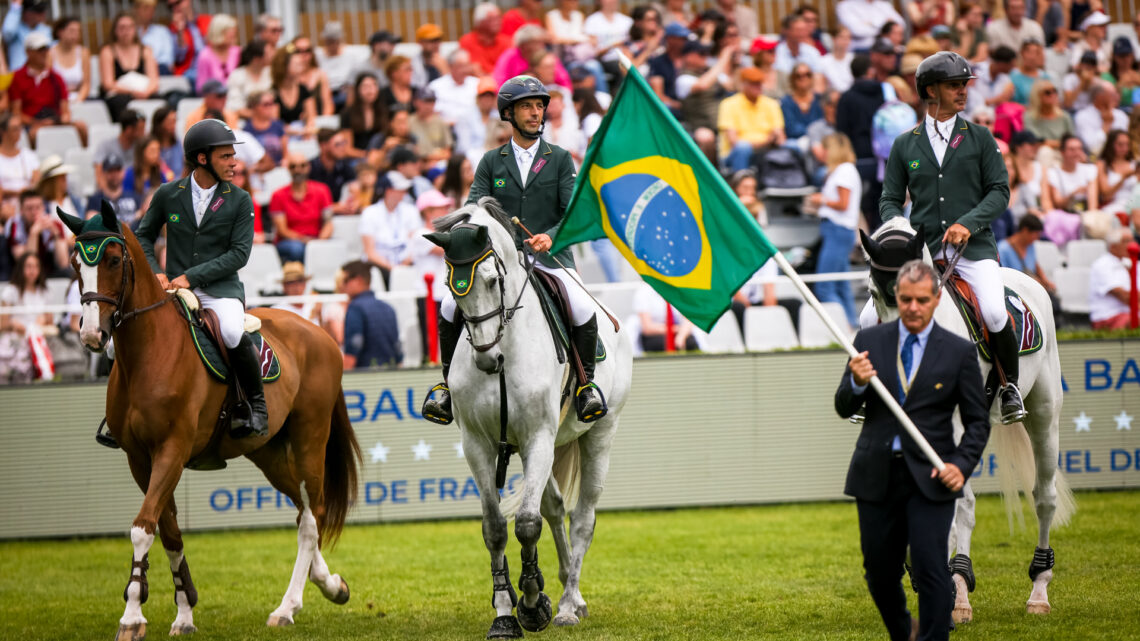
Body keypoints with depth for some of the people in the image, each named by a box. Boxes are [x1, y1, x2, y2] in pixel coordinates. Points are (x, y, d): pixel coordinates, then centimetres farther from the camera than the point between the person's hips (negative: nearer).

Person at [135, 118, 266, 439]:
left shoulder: (240, 201, 1)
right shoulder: (168, 195, 5)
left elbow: (239, 254, -5)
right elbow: (144, 236, 17)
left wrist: (191, 276, -14)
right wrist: (155, 272, -2)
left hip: (220, 288, -2)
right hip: (173, 289, 2)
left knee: (233, 334, -34)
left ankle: (256, 404, -12)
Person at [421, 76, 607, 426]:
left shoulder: (560, 160, 7)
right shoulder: (491, 162, 12)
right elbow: (472, 208, 5)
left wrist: (551, 236, -22)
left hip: (549, 258, -1)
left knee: (583, 311, -28)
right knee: (450, 307, -21)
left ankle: (586, 381, -5)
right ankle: (449, 381, -2)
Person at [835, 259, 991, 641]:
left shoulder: (959, 352, 2)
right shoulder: (870, 341, 6)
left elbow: (978, 421, 5)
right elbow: (844, 408, 6)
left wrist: (961, 464, -12)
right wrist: (856, 383, -17)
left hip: (929, 479, -2)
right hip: (876, 476, 2)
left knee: (930, 568, -13)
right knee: (879, 572, 10)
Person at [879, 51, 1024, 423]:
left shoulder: (980, 138, 8)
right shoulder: (905, 145, 11)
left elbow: (999, 191, 3)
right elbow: (891, 199, 13)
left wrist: (968, 223, -12)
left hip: (974, 247, -1)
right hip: (921, 250, 1)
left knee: (994, 313, -25)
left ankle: (1010, 385, 0)